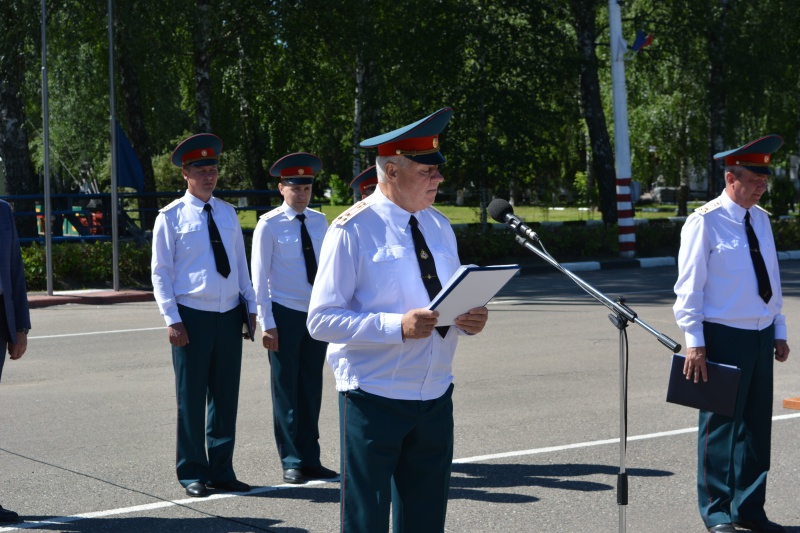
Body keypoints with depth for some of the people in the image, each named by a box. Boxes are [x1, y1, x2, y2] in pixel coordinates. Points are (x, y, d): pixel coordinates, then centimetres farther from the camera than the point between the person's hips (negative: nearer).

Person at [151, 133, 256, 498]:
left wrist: (252, 306, 10)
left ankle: (221, 470, 19)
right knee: (191, 398, 2)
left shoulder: (227, 214, 12)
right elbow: (161, 272, -3)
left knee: (226, 396, 8)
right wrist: (172, 319, -10)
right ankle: (192, 473, 12)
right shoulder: (171, 217, -2)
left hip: (229, 315, 5)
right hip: (192, 316, -4)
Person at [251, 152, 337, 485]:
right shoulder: (269, 225, -6)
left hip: (317, 314, 4)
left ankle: (311, 460, 17)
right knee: (286, 391, 3)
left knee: (312, 390, 9)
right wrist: (267, 324, -10)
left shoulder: (320, 222, 7)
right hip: (285, 314, -4)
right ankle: (291, 462, 11)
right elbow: (259, 277, -6)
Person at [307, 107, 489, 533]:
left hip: (435, 397, 6)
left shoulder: (439, 227, 11)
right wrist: (397, 326, -27)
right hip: (374, 398, -6)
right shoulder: (353, 230, -11)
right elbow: (321, 320, -15)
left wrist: (468, 319, -5)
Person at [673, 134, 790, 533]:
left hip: (761, 336, 7)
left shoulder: (760, 219, 11)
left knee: (757, 425, 11)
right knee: (721, 425, 0)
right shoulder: (704, 222, -11)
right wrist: (694, 342, -15)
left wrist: (778, 331, 16)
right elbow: (689, 286, -11)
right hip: (724, 336, -7)